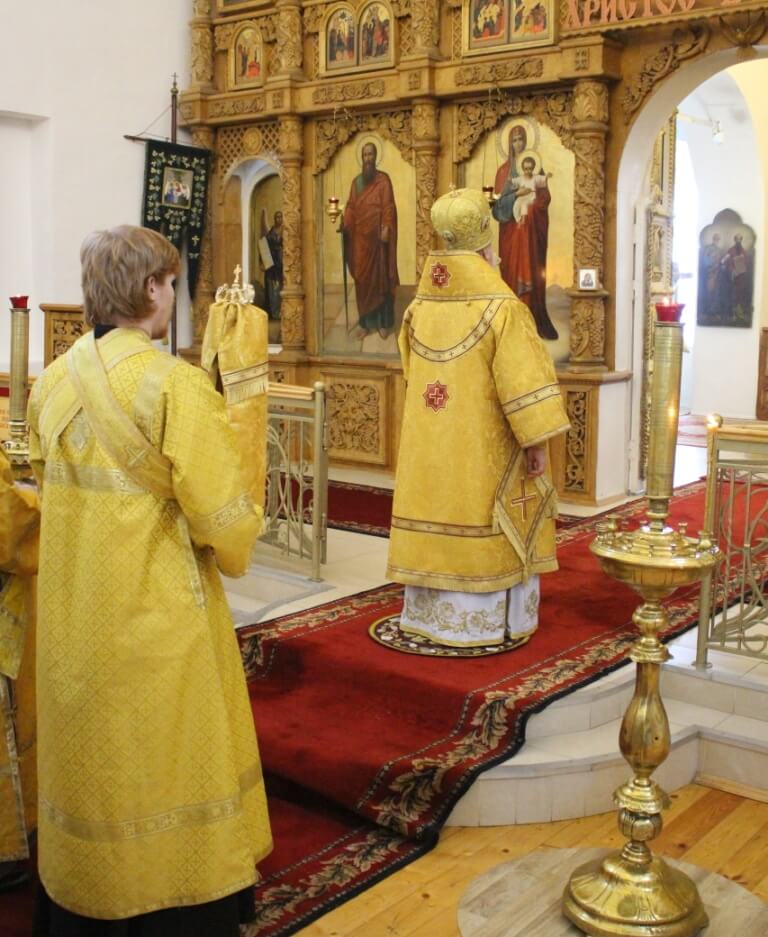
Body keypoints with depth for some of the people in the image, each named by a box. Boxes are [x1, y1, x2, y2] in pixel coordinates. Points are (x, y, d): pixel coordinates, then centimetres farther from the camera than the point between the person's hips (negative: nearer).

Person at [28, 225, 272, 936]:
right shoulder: (175, 384, -19)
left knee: (88, 756, 20)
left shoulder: (53, 382, 1)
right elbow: (221, 510, -18)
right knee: (166, 757, 10)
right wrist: (235, 549, 3)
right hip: (158, 612, -6)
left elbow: (50, 481, 10)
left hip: (74, 611, 7)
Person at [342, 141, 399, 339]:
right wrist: (345, 224, -4)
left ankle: (384, 323, 4)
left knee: (381, 277, -1)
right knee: (362, 278, 4)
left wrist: (386, 228, -18)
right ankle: (365, 322, 10)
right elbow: (351, 206, 11)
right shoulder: (356, 181, 13)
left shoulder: (383, 179, 0)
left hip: (377, 235, -4)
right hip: (360, 236, 4)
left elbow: (388, 206, -7)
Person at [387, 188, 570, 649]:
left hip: (431, 445, 6)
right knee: (481, 526, 5)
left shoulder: (420, 308, 2)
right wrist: (536, 442, -12)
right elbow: (524, 382, -18)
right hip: (482, 449, -5)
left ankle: (431, 613, 22)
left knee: (439, 516, 14)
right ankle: (483, 622, 15)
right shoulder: (503, 308, -17)